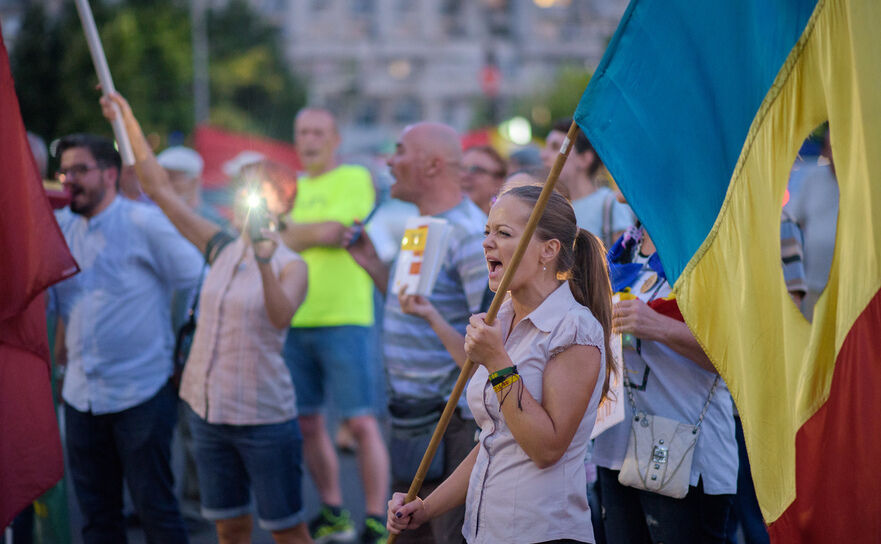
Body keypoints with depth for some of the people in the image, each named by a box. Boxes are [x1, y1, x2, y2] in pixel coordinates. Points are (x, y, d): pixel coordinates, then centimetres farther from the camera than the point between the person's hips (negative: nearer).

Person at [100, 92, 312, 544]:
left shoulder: (290, 265, -7)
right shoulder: (221, 249, 7)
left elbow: (281, 317, -28)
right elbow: (159, 189, 10)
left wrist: (264, 263, -42)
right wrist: (129, 123, 9)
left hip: (264, 417, -5)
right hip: (208, 410, 6)